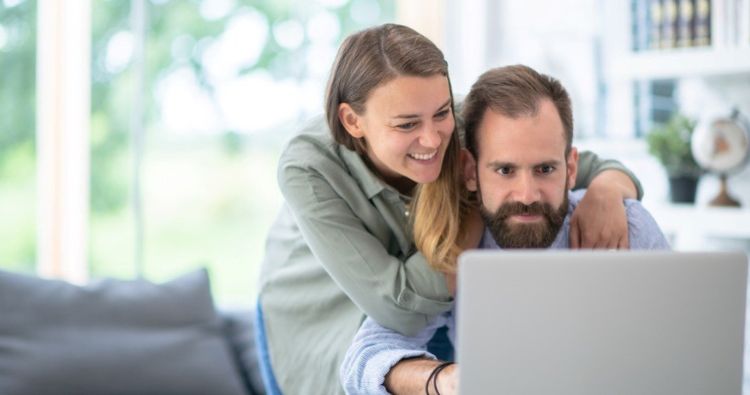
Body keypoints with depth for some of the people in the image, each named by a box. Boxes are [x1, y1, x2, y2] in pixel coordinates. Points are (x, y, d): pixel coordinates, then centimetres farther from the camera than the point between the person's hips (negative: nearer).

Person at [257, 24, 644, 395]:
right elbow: (399, 308, -39)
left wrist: (605, 192, -42)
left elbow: (600, 169, -17)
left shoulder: (464, 135, -26)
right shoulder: (308, 171, -35)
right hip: (324, 322, -3)